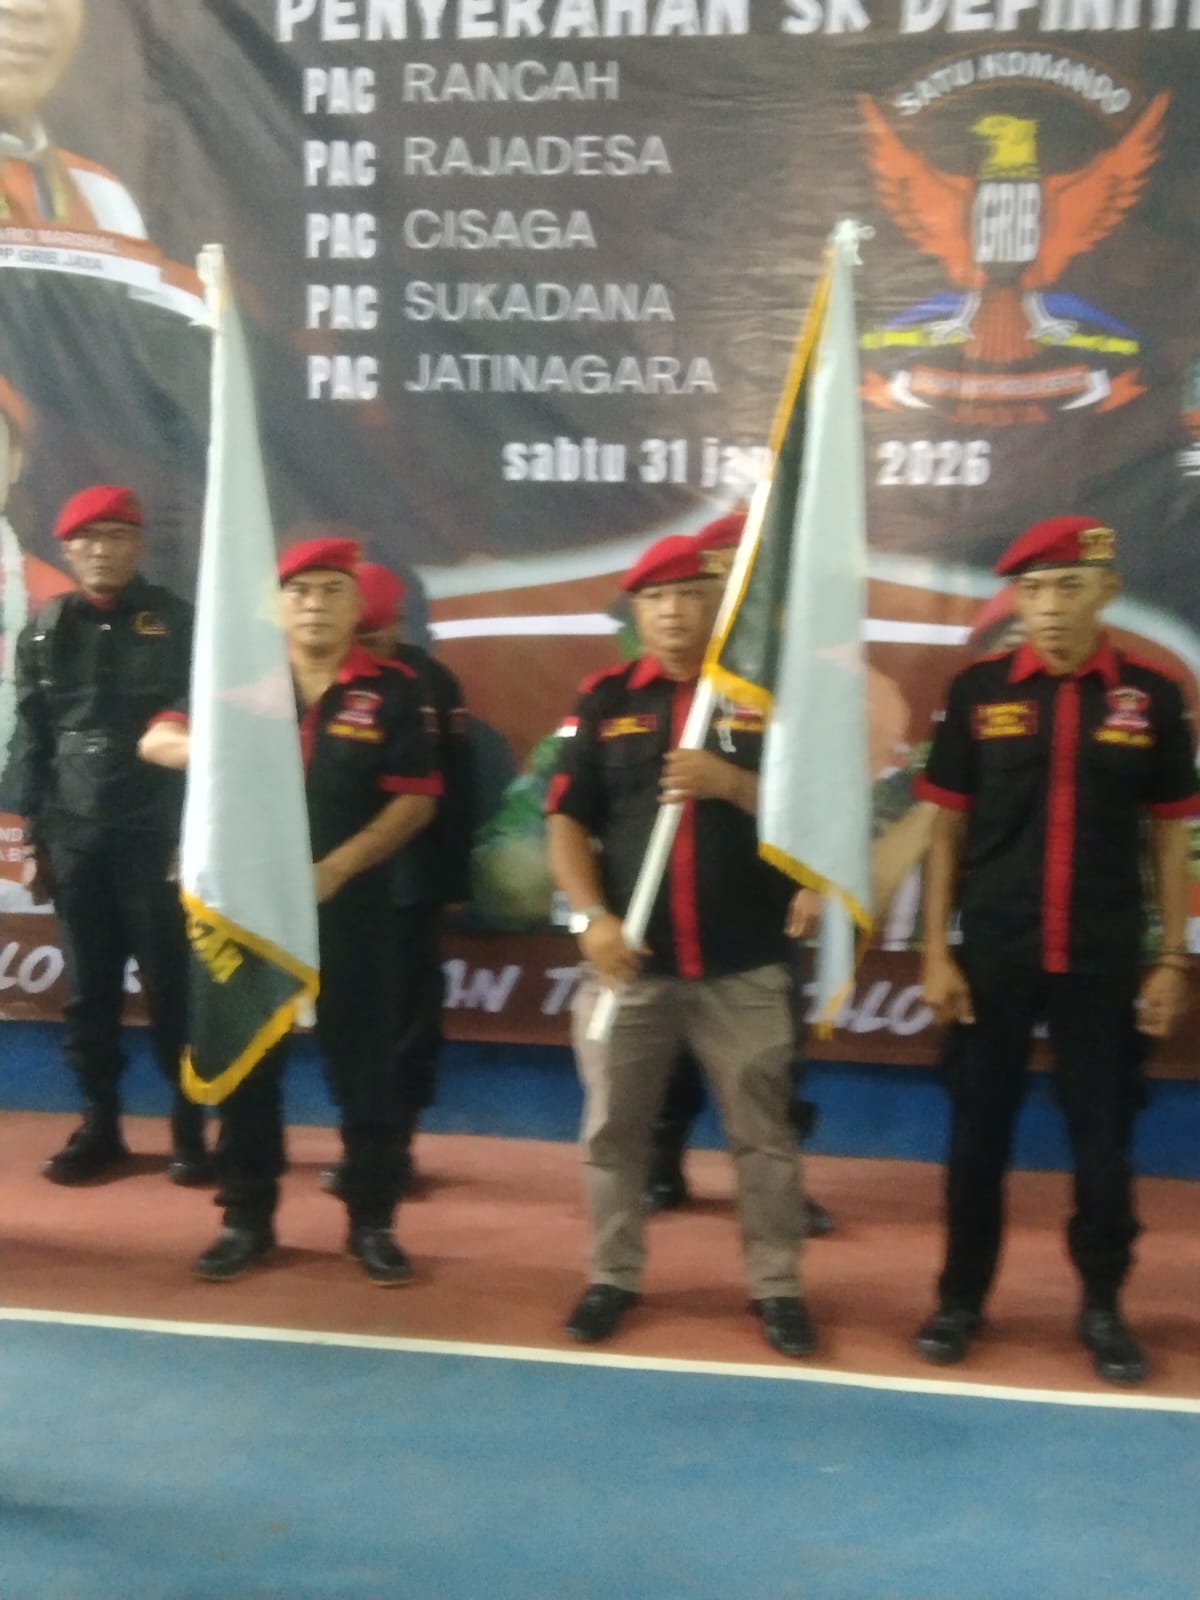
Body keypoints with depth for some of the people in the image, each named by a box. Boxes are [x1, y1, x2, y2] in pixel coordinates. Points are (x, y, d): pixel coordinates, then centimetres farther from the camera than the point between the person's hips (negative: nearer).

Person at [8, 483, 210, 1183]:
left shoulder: (178, 623, 0)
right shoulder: (46, 631, 10)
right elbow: (31, 740, 11)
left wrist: (194, 834, -9)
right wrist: (34, 833, 7)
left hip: (157, 835, -3)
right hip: (74, 838, 3)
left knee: (173, 990, 1)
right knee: (89, 992, 8)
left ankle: (191, 1128, 12)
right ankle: (100, 1127, 20)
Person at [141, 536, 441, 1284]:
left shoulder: (392, 689, -1)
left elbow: (415, 800, -6)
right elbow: (157, 741, 3)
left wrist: (334, 868, -15)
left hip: (352, 905, -2)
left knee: (363, 1064, 4)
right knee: (246, 1062, 9)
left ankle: (372, 1221, 17)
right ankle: (247, 1217, 22)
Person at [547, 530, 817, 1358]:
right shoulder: (605, 700, 6)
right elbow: (567, 821, 3)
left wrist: (732, 783, -18)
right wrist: (591, 915, -10)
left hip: (745, 965, -1)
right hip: (630, 961, 2)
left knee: (762, 1132, 7)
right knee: (614, 1127, 11)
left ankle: (777, 1285, 20)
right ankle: (613, 1276, 26)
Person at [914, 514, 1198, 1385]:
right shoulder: (979, 690, -2)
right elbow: (948, 827, 2)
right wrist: (936, 951, -1)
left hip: (1105, 959, 0)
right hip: (993, 954, 0)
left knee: (1104, 1136, 9)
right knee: (979, 1131, 10)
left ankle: (1104, 1307, 26)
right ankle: (962, 1297, 25)